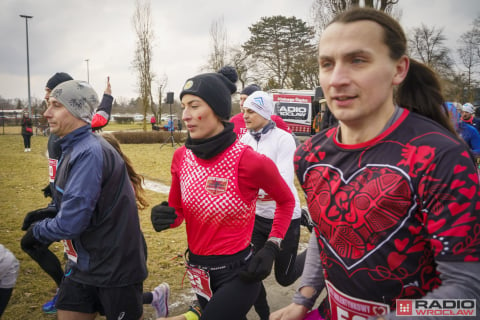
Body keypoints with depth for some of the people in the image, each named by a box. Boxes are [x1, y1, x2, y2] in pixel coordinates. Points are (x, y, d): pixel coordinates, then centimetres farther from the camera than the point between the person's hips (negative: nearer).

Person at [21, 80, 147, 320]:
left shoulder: (90, 153, -24)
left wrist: (36, 232, -9)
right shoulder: (74, 148, 5)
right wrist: (46, 214, 7)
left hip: (115, 267, -8)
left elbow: (70, 222, -25)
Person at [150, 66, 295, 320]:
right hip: (197, 271, 6)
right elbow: (178, 210, 6)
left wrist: (271, 248, -10)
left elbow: (286, 201, -4)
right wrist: (165, 217, -16)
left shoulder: (250, 162, -23)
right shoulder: (181, 157, -8)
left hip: (237, 272, -5)